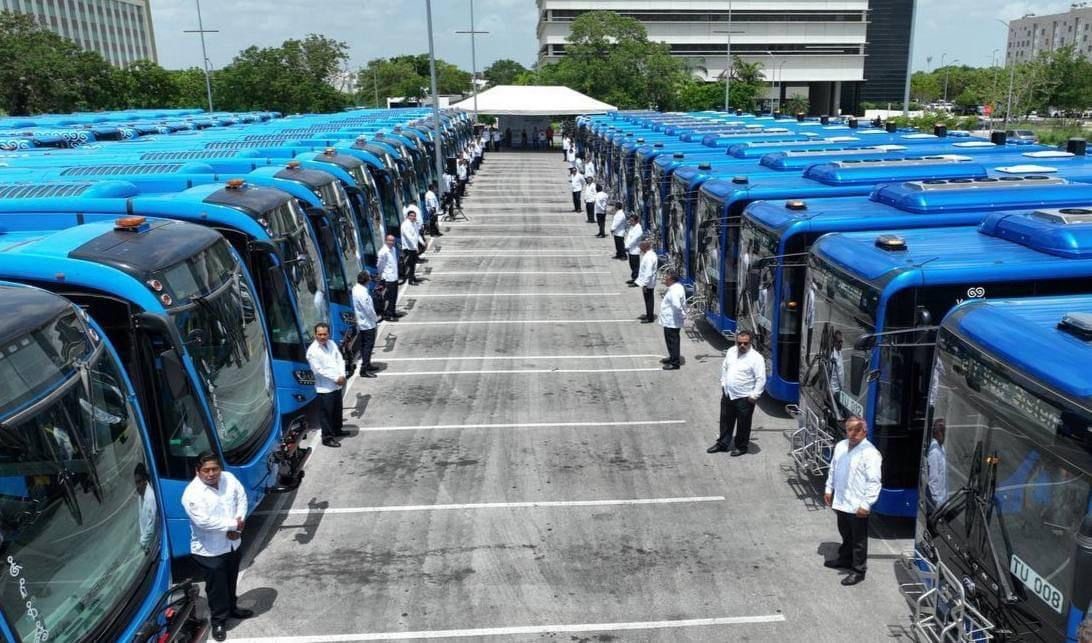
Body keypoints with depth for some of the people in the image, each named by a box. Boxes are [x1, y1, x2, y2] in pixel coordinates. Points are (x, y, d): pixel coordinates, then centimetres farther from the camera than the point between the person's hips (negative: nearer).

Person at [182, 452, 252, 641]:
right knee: (216, 586, 8)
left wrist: (238, 523, -16)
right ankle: (218, 621, 28)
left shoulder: (229, 478, -7)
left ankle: (232, 608, 47)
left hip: (232, 544, 6)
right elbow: (204, 521, -30)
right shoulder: (192, 494, -25)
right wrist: (233, 524, -22)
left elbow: (242, 498, -1)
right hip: (209, 550, -6)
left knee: (231, 581, 24)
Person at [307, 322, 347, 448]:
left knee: (337, 410, 21)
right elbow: (319, 370, -20)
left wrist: (342, 375, -10)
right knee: (326, 413, 1)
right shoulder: (312, 351, -17)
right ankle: (327, 437, 12)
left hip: (337, 385, 7)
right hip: (324, 388, -7)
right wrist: (336, 378, -17)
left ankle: (336, 430, 39)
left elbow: (340, 359, 6)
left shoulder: (331, 344, 5)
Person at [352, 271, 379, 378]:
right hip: (368, 324, -10)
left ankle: (366, 365, 30)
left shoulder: (356, 288, 4)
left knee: (364, 345, 18)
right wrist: (375, 319, -6)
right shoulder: (362, 292, -26)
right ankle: (364, 370, 0)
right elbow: (368, 309, -22)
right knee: (369, 345, -3)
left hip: (361, 323, 10)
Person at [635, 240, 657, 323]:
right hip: (648, 282, 10)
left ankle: (650, 318, 10)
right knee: (648, 299, 20)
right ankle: (648, 315, 32)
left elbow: (648, 272, -26)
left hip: (647, 283, -10)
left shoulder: (649, 257, -25)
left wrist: (645, 284, -25)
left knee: (648, 299, 1)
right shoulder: (651, 254, 7)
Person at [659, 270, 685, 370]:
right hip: (670, 320, 10)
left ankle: (675, 363, 9)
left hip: (671, 322, -10)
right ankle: (673, 357, 38)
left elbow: (676, 305, -36)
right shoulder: (676, 287, 8)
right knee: (671, 340, 23)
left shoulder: (674, 291, -25)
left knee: (672, 341, 0)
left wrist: (682, 315, -23)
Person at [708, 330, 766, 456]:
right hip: (727, 394, 6)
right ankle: (722, 443, 34)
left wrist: (754, 396, -17)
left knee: (743, 424, 10)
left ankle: (741, 446, 28)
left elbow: (761, 379, -17)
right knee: (726, 421, 18)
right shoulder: (731, 351, 1)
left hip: (744, 398, -6)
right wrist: (723, 384, 13)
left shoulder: (756, 358, -18)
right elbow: (724, 368, 16)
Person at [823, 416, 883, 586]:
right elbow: (833, 469, 16)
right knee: (845, 534, 25)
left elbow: (874, 482, -20)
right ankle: (845, 559, 43)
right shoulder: (840, 446, 5)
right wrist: (829, 489, 15)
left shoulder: (870, 453, -18)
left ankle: (858, 570, 20)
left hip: (857, 505, -7)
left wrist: (866, 504, -21)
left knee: (859, 539, 7)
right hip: (840, 501, 7)